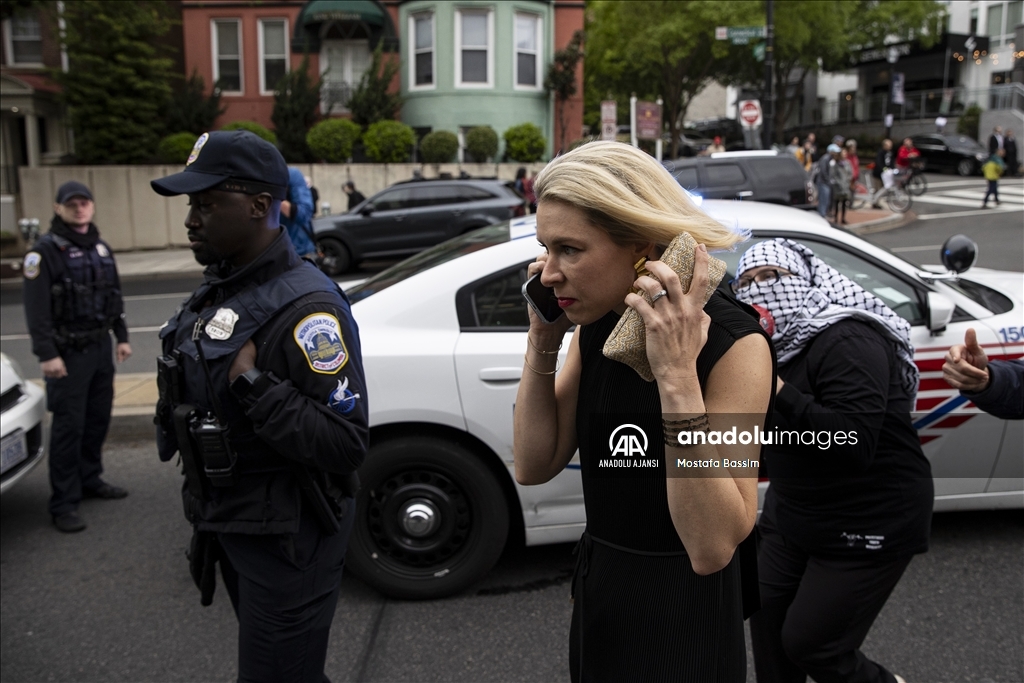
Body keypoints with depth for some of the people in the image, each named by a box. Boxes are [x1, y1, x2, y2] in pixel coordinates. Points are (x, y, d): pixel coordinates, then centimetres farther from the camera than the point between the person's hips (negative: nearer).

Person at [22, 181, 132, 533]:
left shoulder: (101, 248, 13)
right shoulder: (45, 251, -10)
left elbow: (114, 296, 20)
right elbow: (36, 309, -14)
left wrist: (121, 336, 16)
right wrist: (46, 354, -19)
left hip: (100, 347, 7)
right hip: (68, 352, -7)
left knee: (98, 418, 14)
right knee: (68, 425, -5)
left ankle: (90, 480, 30)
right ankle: (63, 504, 1)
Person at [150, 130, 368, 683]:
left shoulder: (304, 307, -24)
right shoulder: (218, 288, 6)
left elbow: (345, 444, -28)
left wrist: (253, 384, -31)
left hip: (284, 538, -9)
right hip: (231, 524, 9)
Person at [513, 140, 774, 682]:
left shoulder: (734, 343, -24)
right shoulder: (597, 325, -3)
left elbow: (712, 548, -28)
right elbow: (534, 467, -2)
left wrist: (677, 373, -35)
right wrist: (542, 342, -12)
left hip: (682, 618, -6)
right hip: (594, 591, 6)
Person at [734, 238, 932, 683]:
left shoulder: (848, 341, -24)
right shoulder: (779, 342, 1)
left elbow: (852, 442, -34)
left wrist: (777, 391, -36)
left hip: (869, 525, -8)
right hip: (794, 514, 8)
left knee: (810, 643, 0)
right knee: (767, 618, 11)